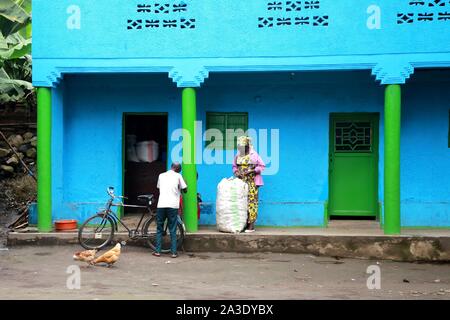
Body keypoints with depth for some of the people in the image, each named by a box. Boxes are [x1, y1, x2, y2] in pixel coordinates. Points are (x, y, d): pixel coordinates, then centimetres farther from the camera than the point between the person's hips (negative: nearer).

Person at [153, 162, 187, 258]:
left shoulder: (161, 175, 14)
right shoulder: (178, 176, 5)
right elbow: (185, 190, 6)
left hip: (161, 205, 2)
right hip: (173, 205, -2)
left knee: (159, 229, 11)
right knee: (173, 230, 3)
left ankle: (157, 251, 8)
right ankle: (174, 252, 1)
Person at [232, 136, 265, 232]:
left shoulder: (254, 155, -5)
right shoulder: (238, 156, 10)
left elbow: (262, 166, -4)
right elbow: (234, 166, 21)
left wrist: (251, 171, -15)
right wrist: (236, 172, -1)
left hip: (252, 182, -5)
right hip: (241, 182, 5)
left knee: (251, 201, -7)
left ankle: (251, 225, -5)